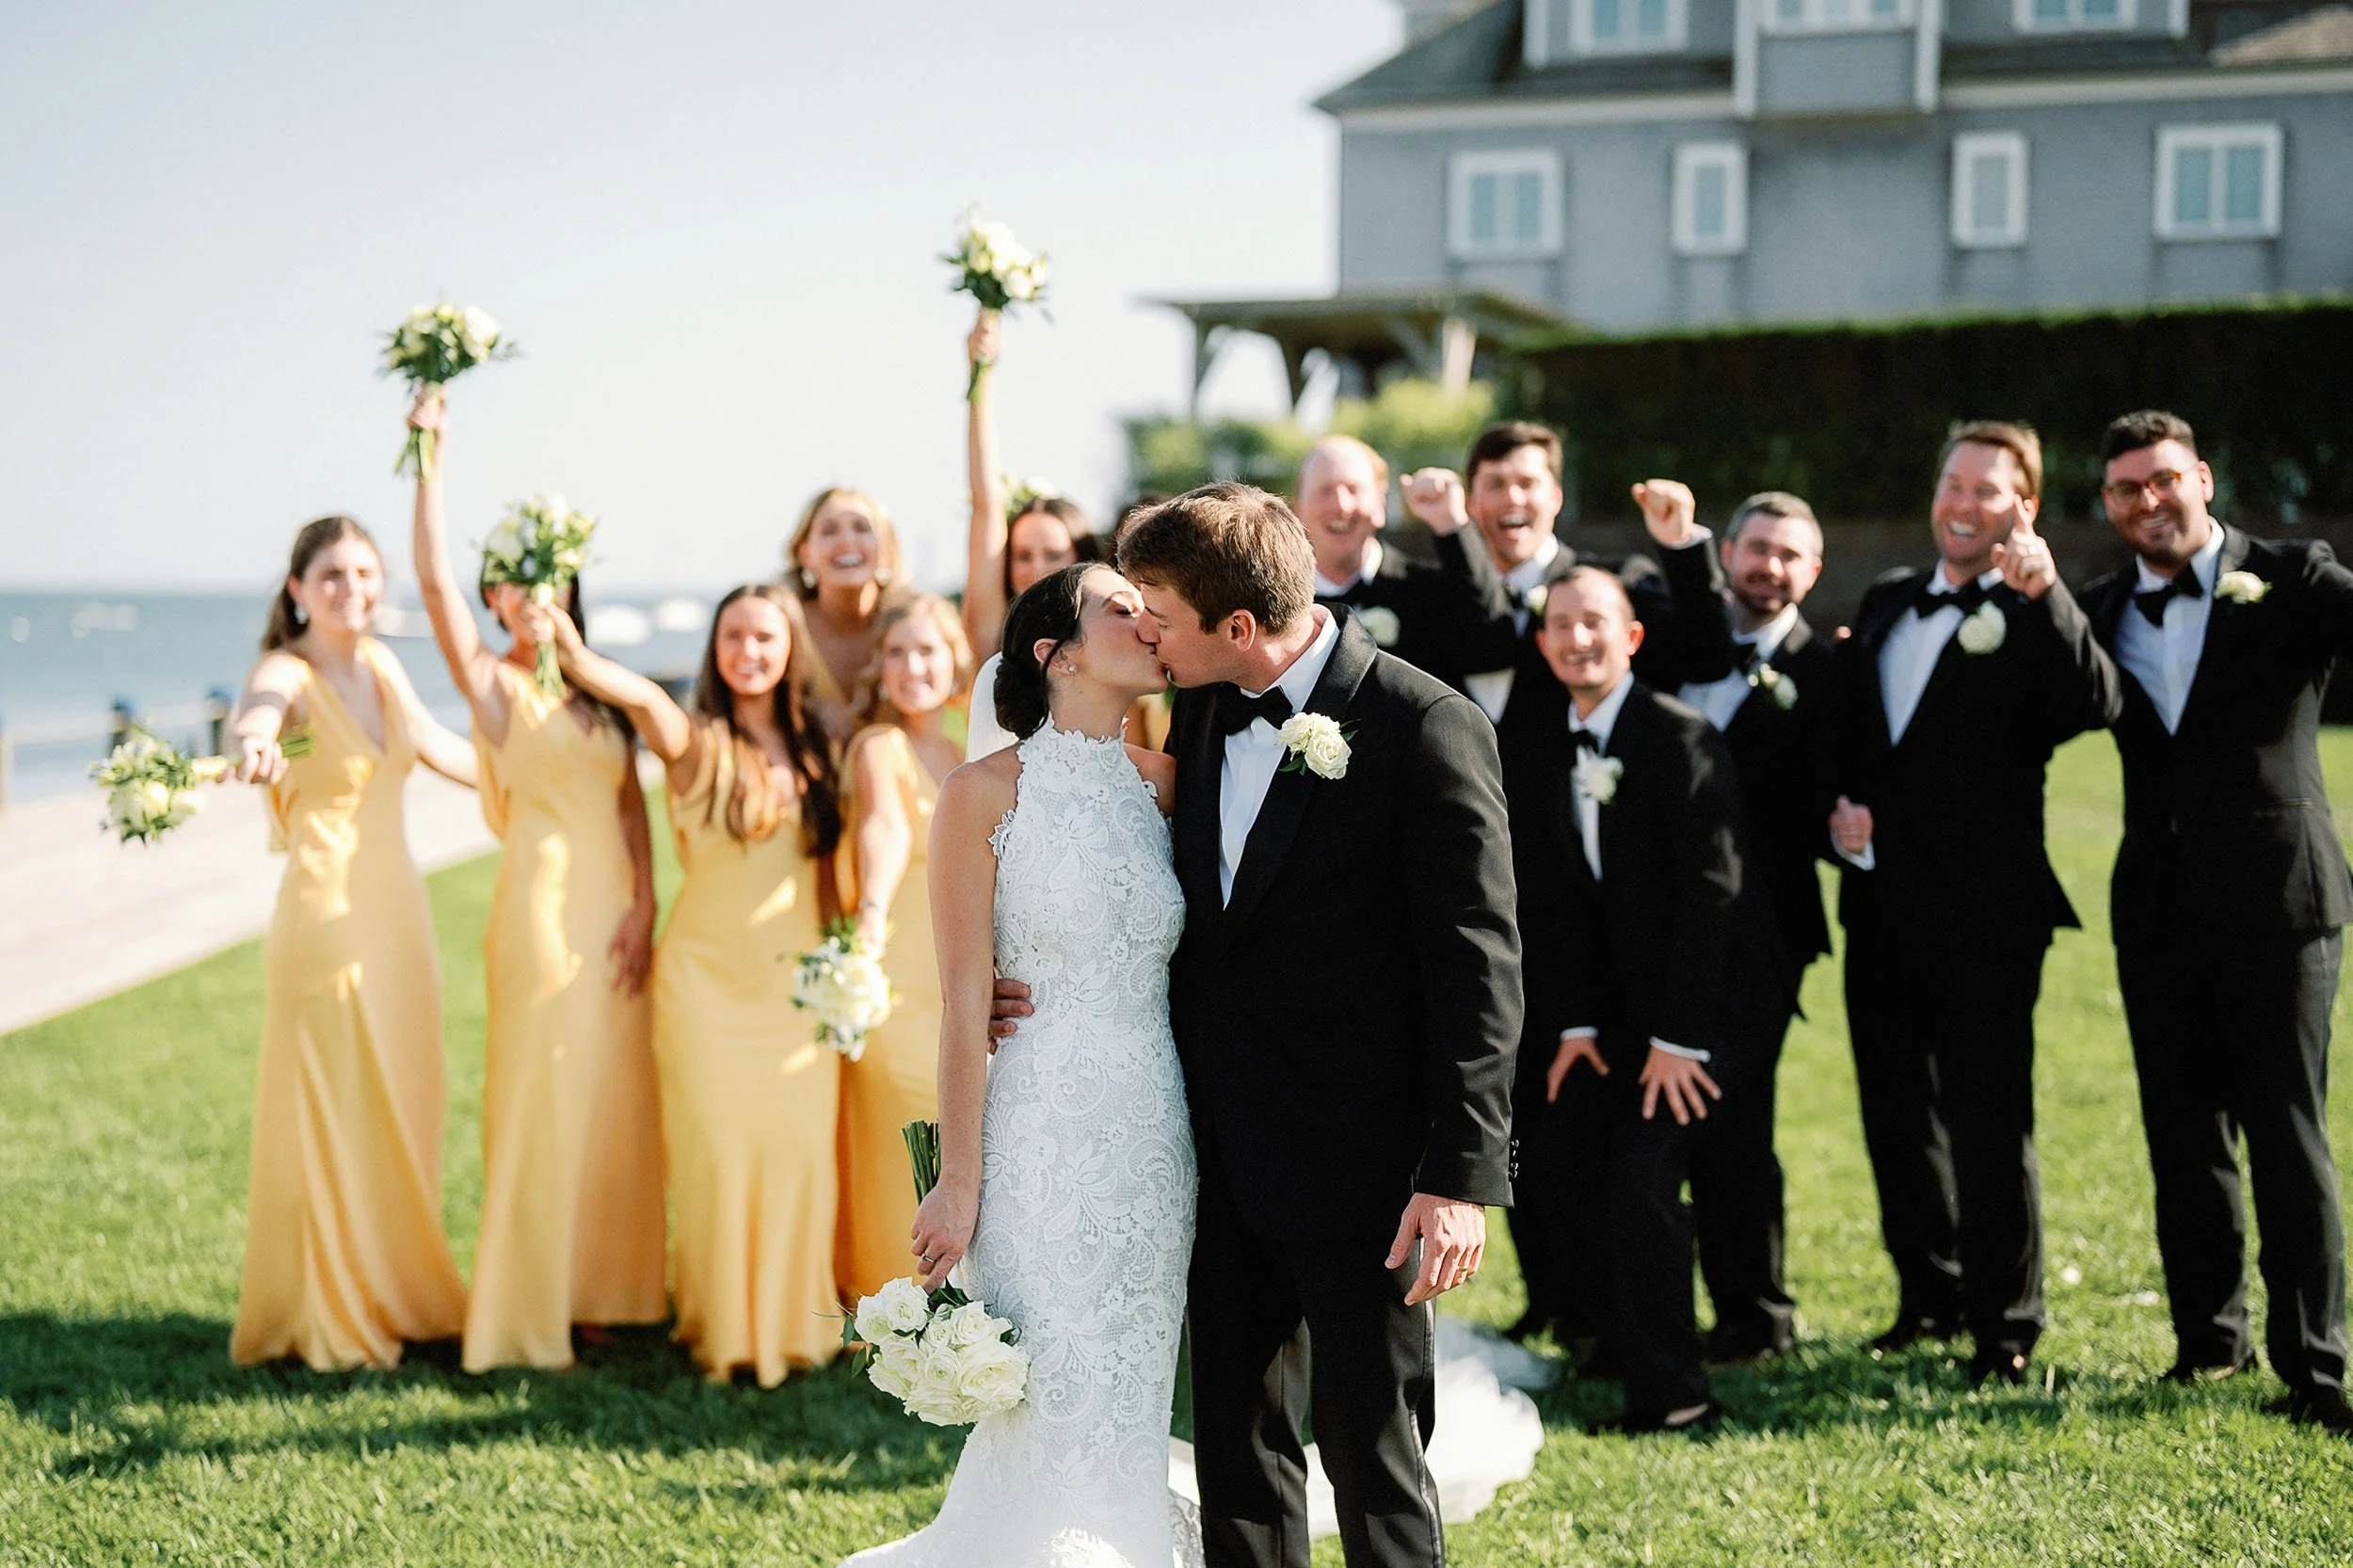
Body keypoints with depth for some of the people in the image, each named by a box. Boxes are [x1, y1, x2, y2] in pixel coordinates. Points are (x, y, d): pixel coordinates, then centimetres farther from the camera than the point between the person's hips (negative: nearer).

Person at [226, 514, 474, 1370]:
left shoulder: (381, 665, 8)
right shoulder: (288, 673, -13)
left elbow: (437, 746, 25)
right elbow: (258, 714, -38)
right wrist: (256, 745, -61)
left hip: (399, 906, 7)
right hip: (327, 910, -7)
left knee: (404, 1107, 13)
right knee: (333, 1111, 0)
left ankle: (397, 1293, 27)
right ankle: (331, 1321, 11)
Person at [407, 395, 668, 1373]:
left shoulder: (595, 689, 14)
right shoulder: (493, 684, -2)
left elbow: (631, 800, 10)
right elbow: (434, 582, -17)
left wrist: (643, 903, -3)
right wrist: (431, 458, -21)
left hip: (615, 906, 6)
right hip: (545, 900, -6)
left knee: (615, 1098, 9)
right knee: (542, 1102, -4)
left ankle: (598, 1286, 20)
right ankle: (526, 1318, 3)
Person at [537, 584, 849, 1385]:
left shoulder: (814, 751, 9)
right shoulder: (697, 746, -4)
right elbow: (645, 701, -26)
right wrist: (575, 657, -45)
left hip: (799, 982, 3)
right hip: (709, 980, -3)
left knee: (799, 1151, 1)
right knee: (719, 1150, -4)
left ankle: (795, 1321, 14)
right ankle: (723, 1329, 7)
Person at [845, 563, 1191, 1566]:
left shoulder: (1164, 786, 6)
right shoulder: (985, 794, -7)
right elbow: (965, 1003, -8)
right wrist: (957, 1182, -10)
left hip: (1156, 1143, 5)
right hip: (1043, 1138, -5)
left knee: (1129, 1420, 10)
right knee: (1053, 1418, -2)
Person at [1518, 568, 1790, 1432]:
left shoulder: (1680, 738, -15)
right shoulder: (1552, 752, 7)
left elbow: (1713, 890, -18)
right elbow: (1560, 899, 8)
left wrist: (1680, 1037, -19)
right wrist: (1574, 1023, -1)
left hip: (1711, 1000, -7)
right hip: (1621, 1004, 7)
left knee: (1640, 1168, -16)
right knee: (1555, 1162, -2)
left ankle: (1671, 1392, -3)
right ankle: (1618, 1337, 14)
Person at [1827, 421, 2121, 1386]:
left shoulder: (2038, 619, -5)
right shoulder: (1886, 603, 14)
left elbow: (2096, 708, -24)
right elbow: (1842, 732, 21)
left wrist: (2044, 596, -31)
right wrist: (1837, 808, 2)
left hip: (1985, 915, -6)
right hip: (1882, 907, 6)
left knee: (1989, 1120, -3)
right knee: (1896, 1114, 15)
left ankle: (2006, 1322, 8)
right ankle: (1930, 1294, 30)